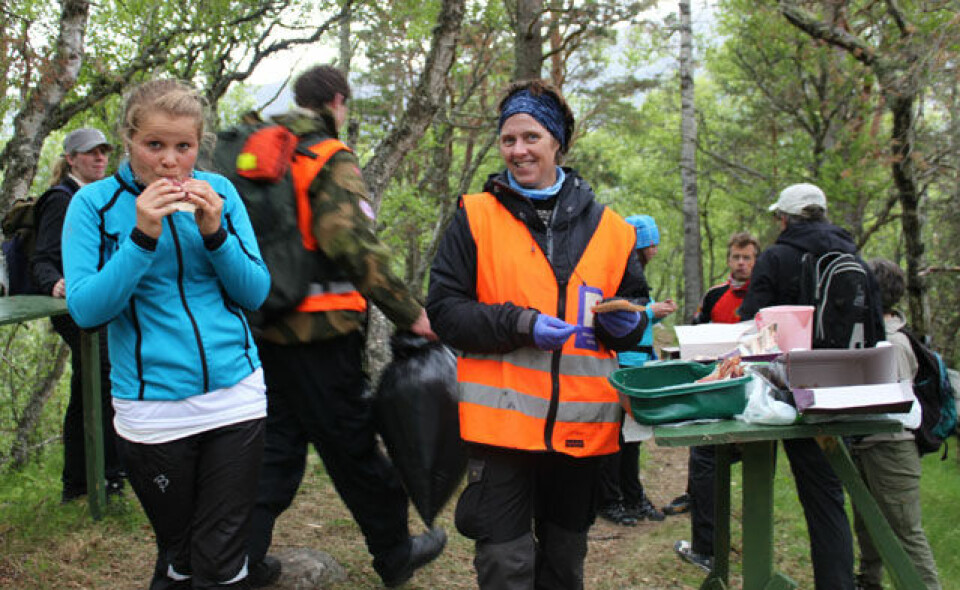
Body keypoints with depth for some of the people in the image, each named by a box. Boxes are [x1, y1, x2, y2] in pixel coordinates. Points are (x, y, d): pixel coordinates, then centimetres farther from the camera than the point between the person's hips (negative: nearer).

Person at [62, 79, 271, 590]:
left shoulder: (219, 192, 2)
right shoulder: (95, 203, -3)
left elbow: (256, 293, 1)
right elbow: (85, 310, -11)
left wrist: (215, 233, -15)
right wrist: (142, 237, -21)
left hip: (236, 395, 2)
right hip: (152, 409, -1)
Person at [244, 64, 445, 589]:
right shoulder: (333, 160, -11)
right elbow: (354, 245, -22)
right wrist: (408, 312, -17)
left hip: (263, 326, 7)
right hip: (319, 330, -7)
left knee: (275, 445, 15)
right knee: (352, 446, 5)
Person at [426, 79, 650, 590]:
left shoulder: (607, 227, 10)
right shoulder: (475, 218, 2)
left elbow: (635, 314, 19)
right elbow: (443, 309, -5)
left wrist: (624, 322, -6)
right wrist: (520, 323, -19)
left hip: (582, 426, 3)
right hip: (502, 422, -3)